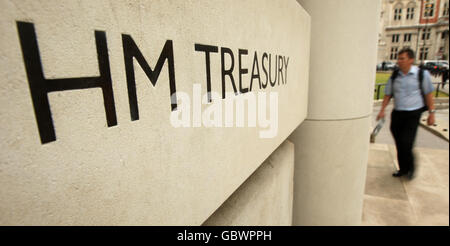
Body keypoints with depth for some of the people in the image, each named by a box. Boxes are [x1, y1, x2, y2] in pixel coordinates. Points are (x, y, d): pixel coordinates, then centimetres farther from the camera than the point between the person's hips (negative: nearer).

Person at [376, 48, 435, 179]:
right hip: (397, 114, 4)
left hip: (413, 114, -3)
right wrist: (382, 110, 3)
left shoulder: (422, 74, -3)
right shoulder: (394, 76, 4)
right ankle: (403, 168, 27)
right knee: (399, 144, 8)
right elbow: (388, 94, 11)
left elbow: (428, 94, 2)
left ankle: (411, 168, 17)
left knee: (406, 143, -11)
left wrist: (431, 112, 1)